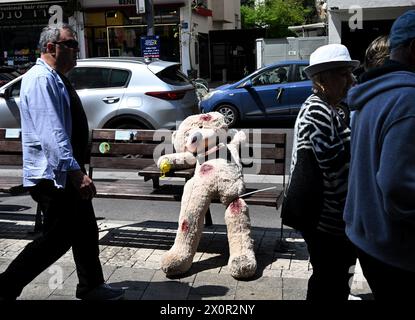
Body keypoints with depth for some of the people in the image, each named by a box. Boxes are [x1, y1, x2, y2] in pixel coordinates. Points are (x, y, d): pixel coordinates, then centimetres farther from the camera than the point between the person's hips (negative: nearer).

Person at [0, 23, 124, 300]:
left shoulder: (57, 80, 14)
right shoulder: (41, 79, -17)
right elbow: (51, 133, -27)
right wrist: (75, 171, -33)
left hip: (66, 174, 10)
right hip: (51, 176, -10)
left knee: (85, 231, 16)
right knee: (57, 239, -3)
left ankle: (92, 287, 30)